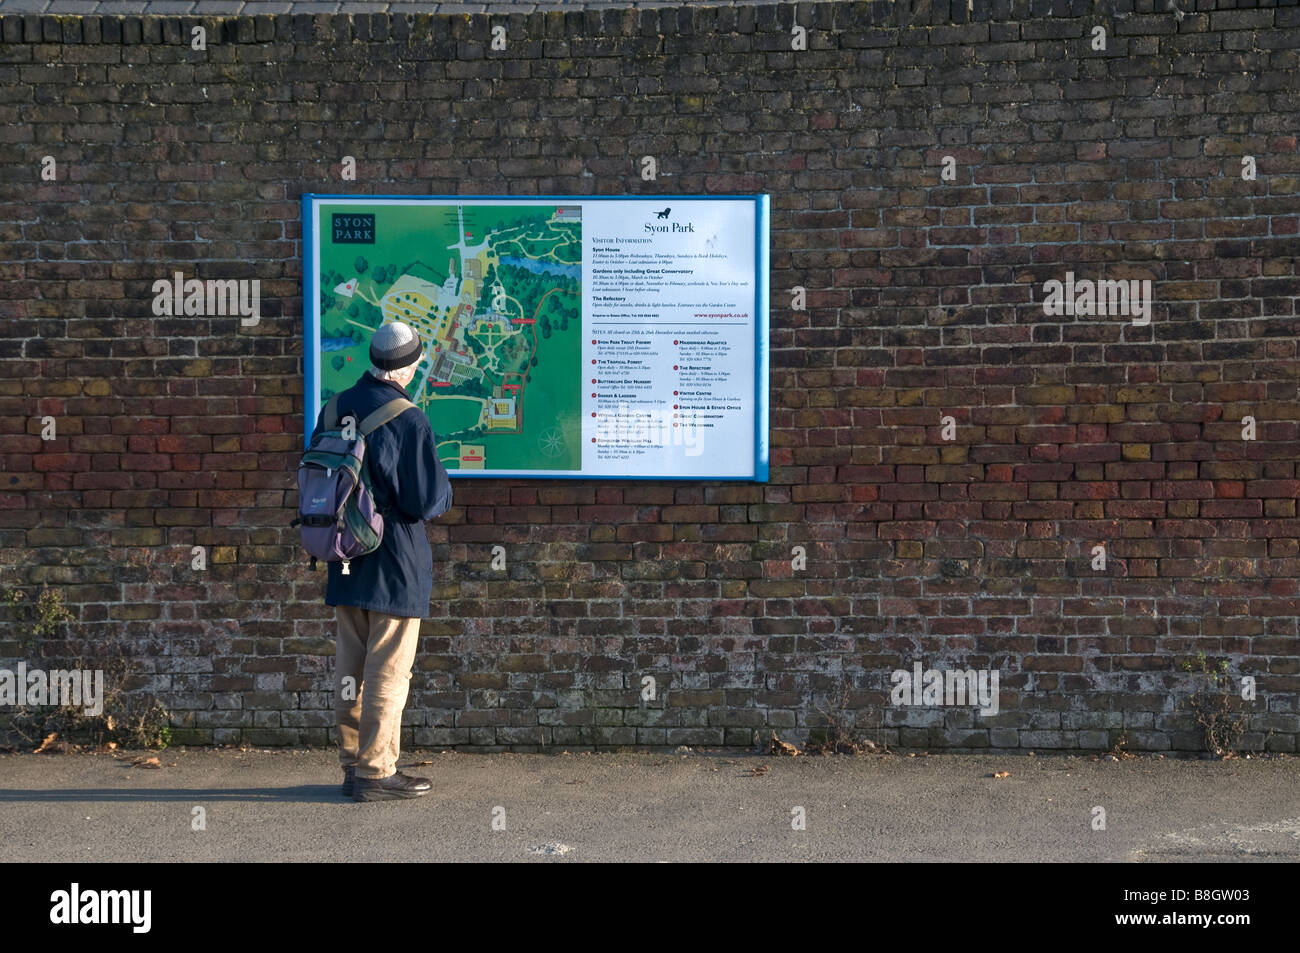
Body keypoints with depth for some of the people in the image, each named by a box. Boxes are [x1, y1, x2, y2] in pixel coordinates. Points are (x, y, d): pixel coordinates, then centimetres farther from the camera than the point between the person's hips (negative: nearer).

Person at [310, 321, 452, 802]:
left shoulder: (335, 408, 5)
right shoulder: (409, 421, -17)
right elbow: (427, 501, -16)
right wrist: (444, 488, 5)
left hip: (346, 563, 7)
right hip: (396, 564, -7)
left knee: (350, 666, 14)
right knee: (388, 671, 1)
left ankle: (352, 764, 23)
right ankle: (377, 771, 7)